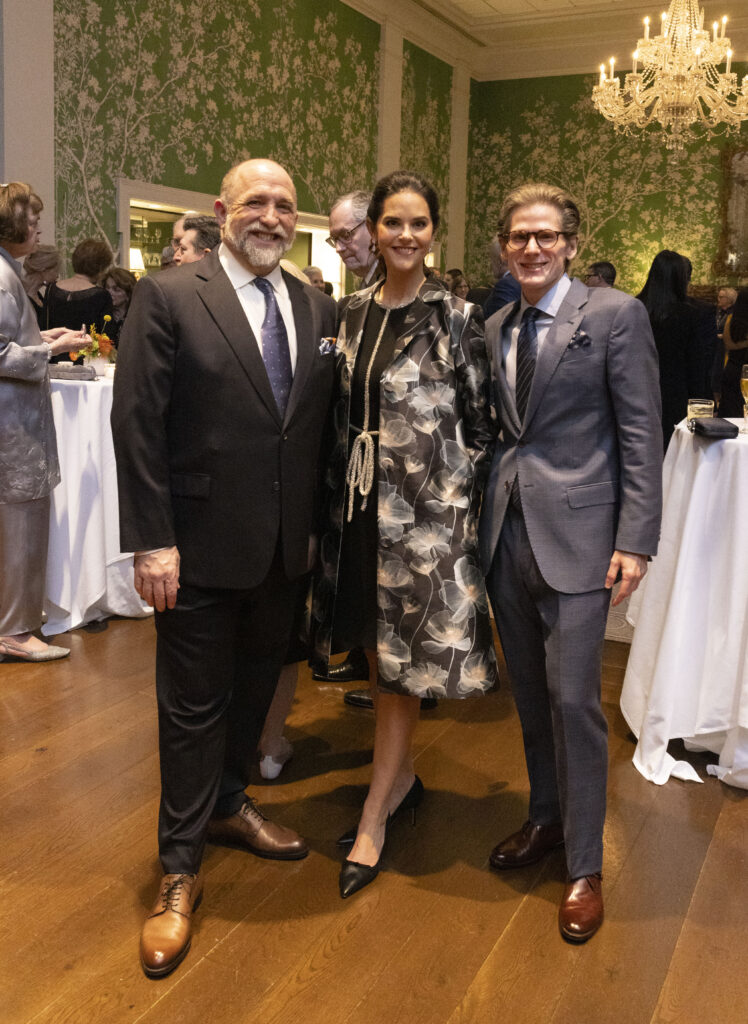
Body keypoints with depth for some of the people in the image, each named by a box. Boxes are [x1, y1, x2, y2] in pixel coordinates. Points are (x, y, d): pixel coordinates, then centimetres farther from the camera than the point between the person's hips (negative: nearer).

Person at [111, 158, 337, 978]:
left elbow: (320, 425, 9)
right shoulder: (167, 297, -8)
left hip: (286, 544, 5)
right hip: (203, 544, -5)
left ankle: (227, 804, 44)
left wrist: (318, 525, 5)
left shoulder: (317, 309, 7)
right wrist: (152, 540, -16)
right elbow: (137, 424, -12)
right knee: (193, 705, 7)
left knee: (255, 686, 20)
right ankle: (180, 870, 24)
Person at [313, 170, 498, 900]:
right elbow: (344, 411, 13)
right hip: (360, 502, 5)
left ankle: (372, 822, 13)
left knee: (403, 658, 2)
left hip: (425, 507, -5)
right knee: (378, 652, 14)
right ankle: (402, 777, 35)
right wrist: (339, 494, 10)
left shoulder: (455, 316, -6)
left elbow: (479, 423, -4)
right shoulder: (353, 312, 8)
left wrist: (465, 504, -8)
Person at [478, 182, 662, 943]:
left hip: (575, 532, -5)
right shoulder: (494, 329, 12)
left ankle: (584, 867, 12)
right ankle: (546, 818, 34)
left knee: (573, 698, -4)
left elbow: (640, 433, -8)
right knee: (529, 693, 15)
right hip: (505, 530, 6)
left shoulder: (615, 315, -4)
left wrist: (636, 539, -14)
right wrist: (481, 517, 8)